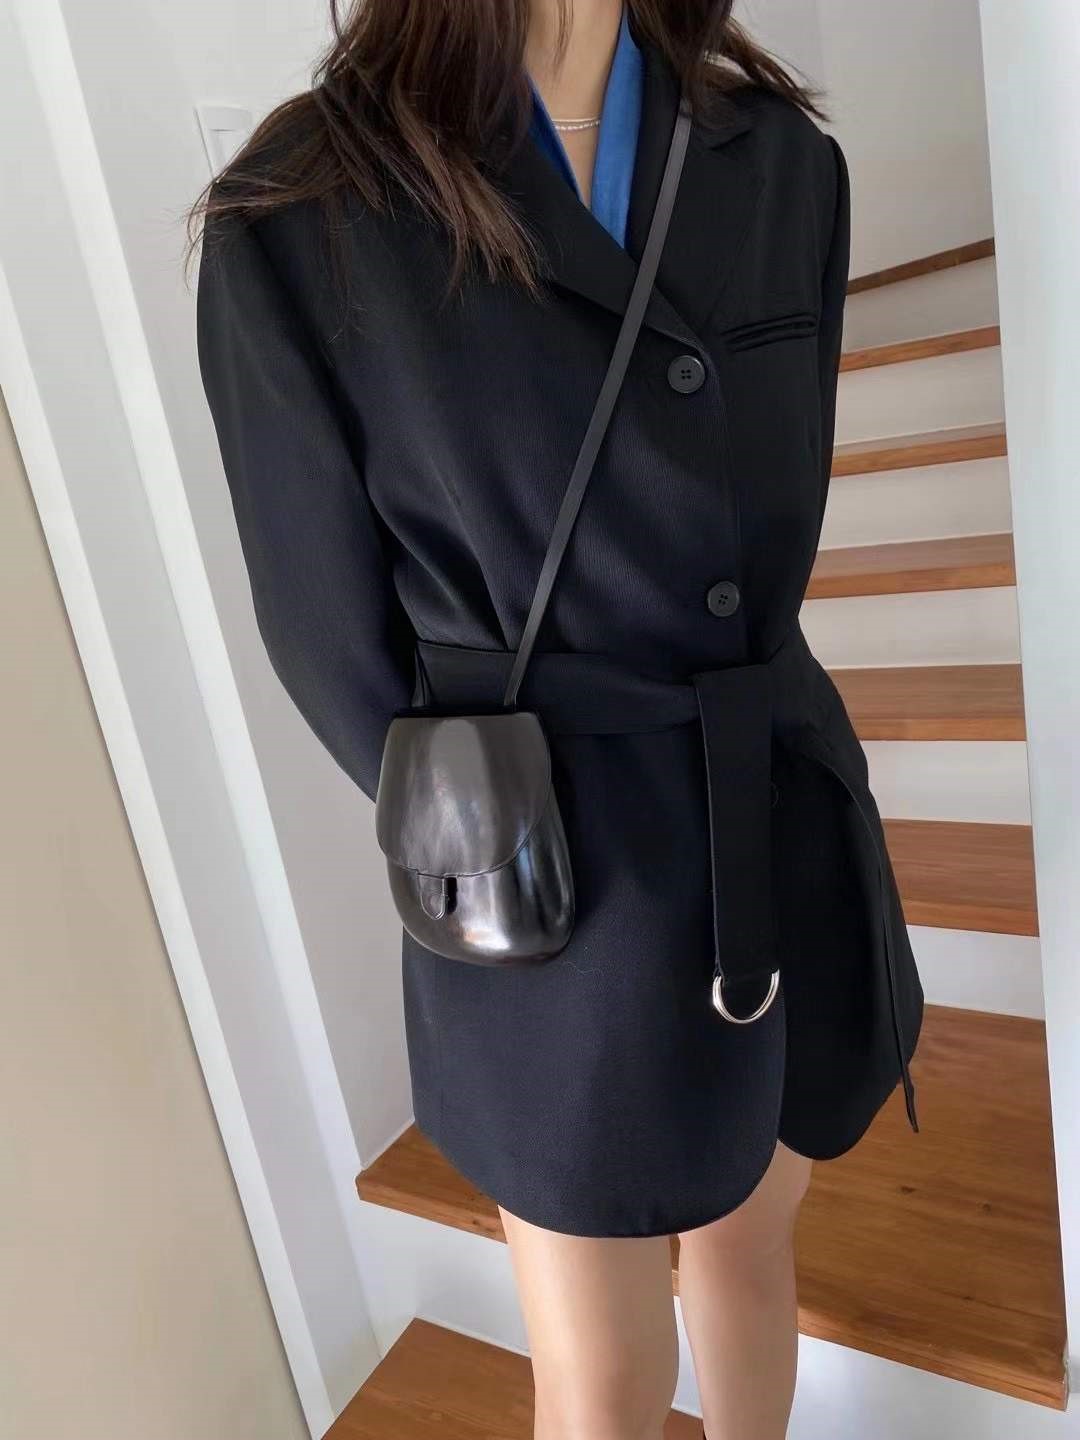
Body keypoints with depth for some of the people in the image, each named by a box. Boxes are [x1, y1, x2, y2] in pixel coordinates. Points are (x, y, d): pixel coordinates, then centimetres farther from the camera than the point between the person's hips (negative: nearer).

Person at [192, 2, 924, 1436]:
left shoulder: (785, 163, 3)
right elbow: (330, 634, -5)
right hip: (559, 901, -4)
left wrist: (721, 753, 7)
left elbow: (774, 538, 9)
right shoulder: (297, 220, -11)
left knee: (749, 1251, 29)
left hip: (791, 846, 5)